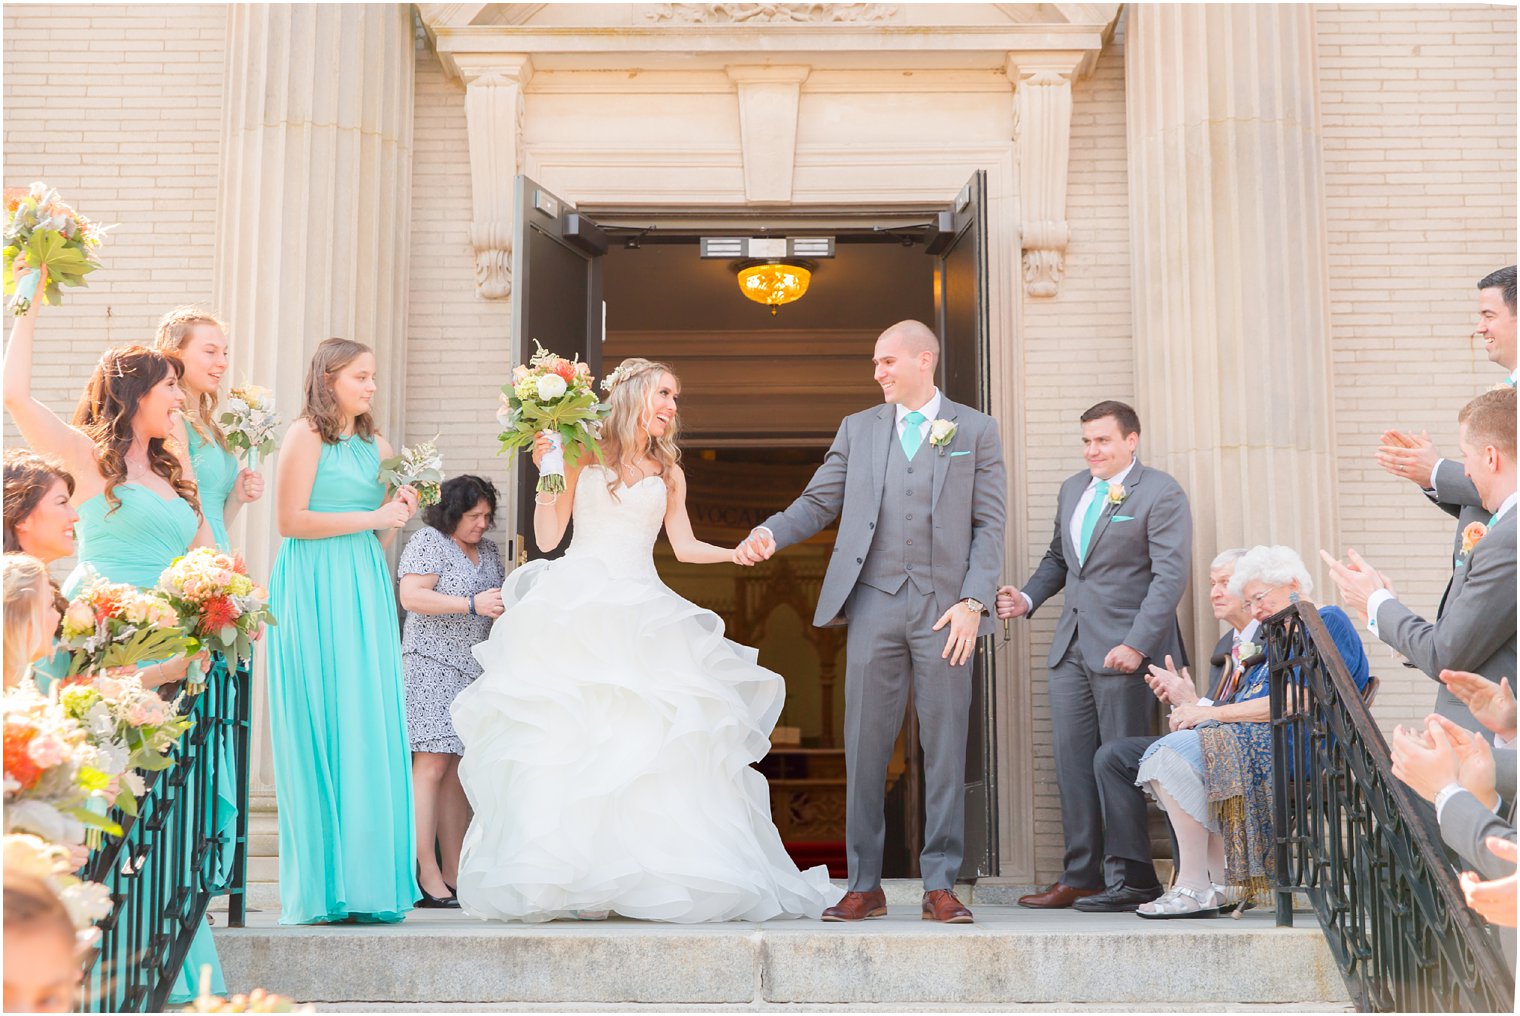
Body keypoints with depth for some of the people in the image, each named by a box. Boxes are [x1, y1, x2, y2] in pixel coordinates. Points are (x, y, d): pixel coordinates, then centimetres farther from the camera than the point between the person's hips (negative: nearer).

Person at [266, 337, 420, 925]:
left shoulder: (375, 445, 18)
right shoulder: (306, 436, -2)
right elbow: (291, 520, -11)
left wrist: (400, 511, 4)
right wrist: (371, 518, -9)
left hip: (365, 591, 7)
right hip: (315, 592, -7)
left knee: (369, 729, 1)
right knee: (322, 730, -7)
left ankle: (366, 884, 4)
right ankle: (321, 890, -2)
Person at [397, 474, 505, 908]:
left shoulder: (489, 550, 19)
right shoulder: (428, 541, -3)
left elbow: (498, 601, 29)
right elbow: (411, 596, -14)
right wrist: (472, 604, -19)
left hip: (474, 671, 7)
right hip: (432, 664, -7)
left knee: (457, 772, 5)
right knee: (432, 764, -13)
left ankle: (454, 873, 5)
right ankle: (427, 876, -14)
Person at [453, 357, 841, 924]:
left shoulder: (667, 472, 17)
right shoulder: (582, 456, 7)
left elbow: (685, 546, 17)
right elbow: (547, 538, 4)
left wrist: (743, 551, 4)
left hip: (642, 614, 3)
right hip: (577, 611, -3)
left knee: (647, 739, -10)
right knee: (569, 738, -10)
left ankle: (645, 873, -9)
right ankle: (570, 878, -11)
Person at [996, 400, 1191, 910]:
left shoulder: (1161, 494, -6)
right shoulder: (1072, 489, 16)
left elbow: (1170, 576, -13)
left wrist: (1137, 645, -21)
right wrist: (1028, 597, 6)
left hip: (1122, 649, -7)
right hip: (1071, 647, 7)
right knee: (1072, 762, 6)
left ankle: (1125, 880, 7)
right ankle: (1080, 876, 13)